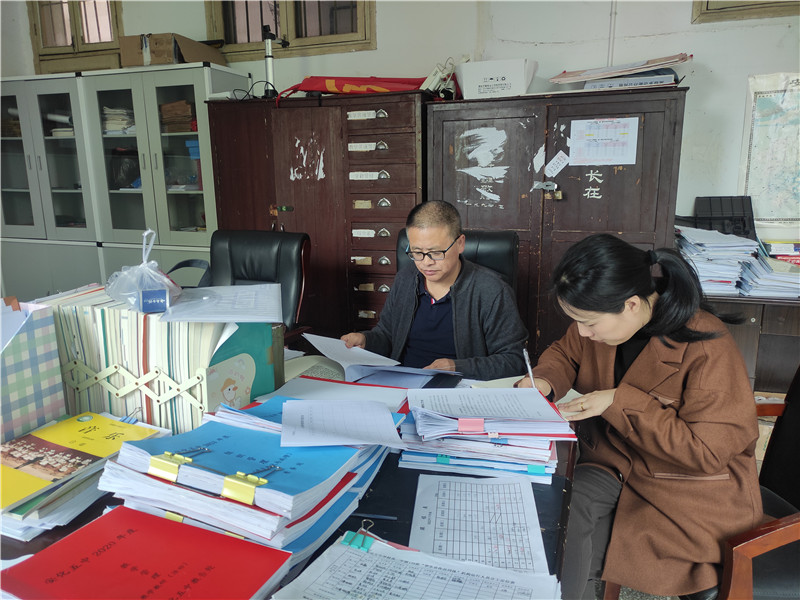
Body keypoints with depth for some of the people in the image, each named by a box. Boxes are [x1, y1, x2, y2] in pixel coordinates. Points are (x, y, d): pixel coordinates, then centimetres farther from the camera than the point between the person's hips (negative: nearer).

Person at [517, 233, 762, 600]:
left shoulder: (708, 349, -25)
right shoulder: (599, 321, -7)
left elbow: (706, 452, -21)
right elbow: (565, 353, 13)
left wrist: (622, 403, -27)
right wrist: (544, 379, -9)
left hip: (691, 491, -5)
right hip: (612, 462, 6)